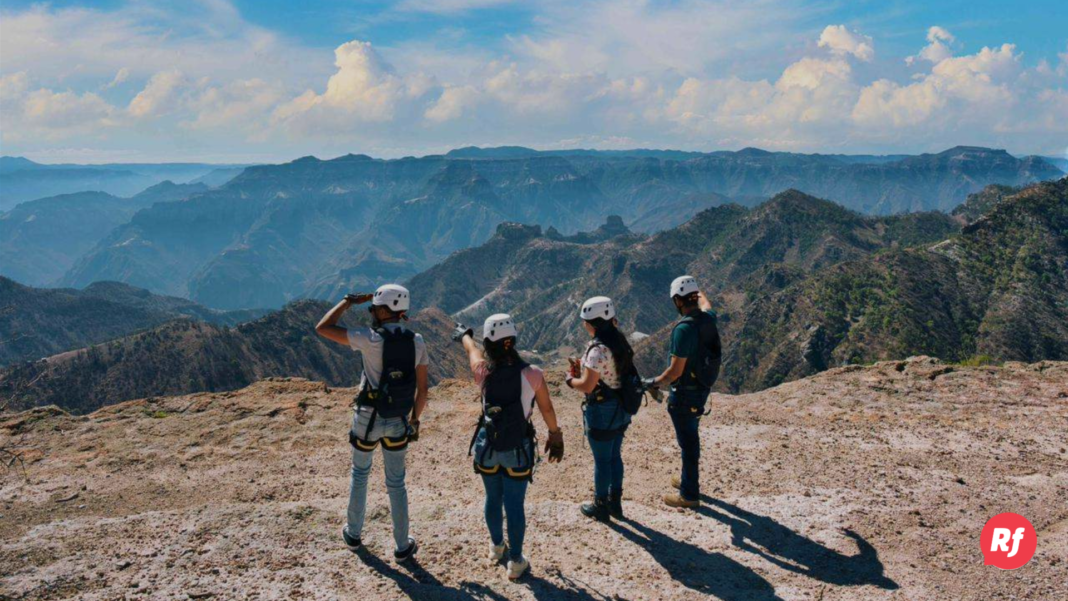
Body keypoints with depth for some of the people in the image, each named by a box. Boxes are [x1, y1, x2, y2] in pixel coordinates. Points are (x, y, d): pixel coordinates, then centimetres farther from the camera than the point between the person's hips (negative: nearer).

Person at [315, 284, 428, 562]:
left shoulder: (371, 339, -18)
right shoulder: (417, 342, -5)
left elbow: (322, 328, -11)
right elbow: (422, 388, -1)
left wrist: (349, 301, -3)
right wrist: (415, 419, 13)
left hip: (368, 418, -2)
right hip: (398, 422, 3)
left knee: (359, 473, 22)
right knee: (396, 483, 15)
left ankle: (353, 535, 36)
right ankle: (403, 546, 20)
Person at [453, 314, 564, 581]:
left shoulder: (483, 372, -13)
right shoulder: (532, 374, -18)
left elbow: (472, 350, 11)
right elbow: (547, 409, -3)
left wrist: (463, 334, 33)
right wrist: (555, 435, 16)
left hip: (487, 446, 2)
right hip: (518, 449, -2)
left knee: (493, 499, 22)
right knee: (515, 505, 8)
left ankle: (496, 546, 44)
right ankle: (515, 561, 20)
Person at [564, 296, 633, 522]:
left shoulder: (599, 349, -25)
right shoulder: (619, 341, 2)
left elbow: (587, 386, -22)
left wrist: (570, 380, -4)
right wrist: (583, 369, 7)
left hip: (602, 410, -8)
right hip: (621, 409, 8)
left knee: (602, 460, 8)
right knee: (615, 456, 20)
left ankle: (601, 507, 23)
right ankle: (615, 503, 33)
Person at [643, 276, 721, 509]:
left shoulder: (684, 328, -27)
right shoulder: (708, 320, -2)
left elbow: (675, 371, -25)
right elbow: (706, 305, 26)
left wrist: (653, 382, -10)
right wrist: (698, 292, 46)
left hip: (685, 394, -8)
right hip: (702, 389, 9)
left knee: (688, 442, 3)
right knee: (691, 438, 24)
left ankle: (689, 495, 16)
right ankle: (689, 480, 41)